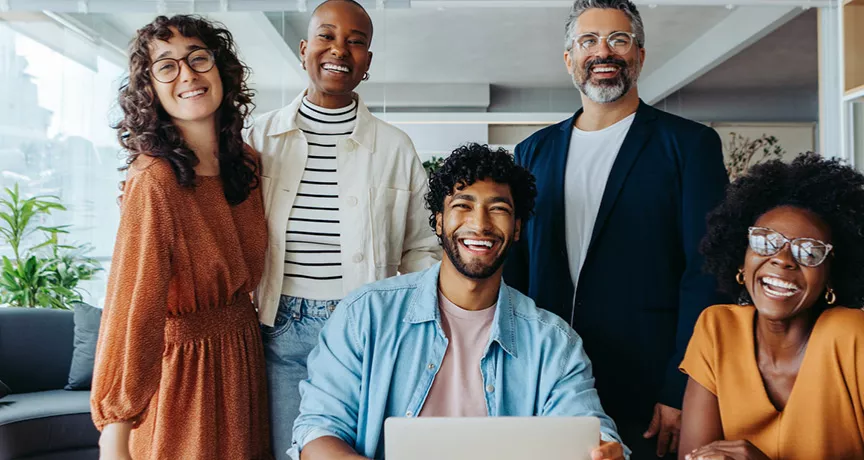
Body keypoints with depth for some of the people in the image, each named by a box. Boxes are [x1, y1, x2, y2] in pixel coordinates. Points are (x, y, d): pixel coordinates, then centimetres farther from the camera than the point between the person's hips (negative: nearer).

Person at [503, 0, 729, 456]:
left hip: (648, 397, -3)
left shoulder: (690, 144, -1)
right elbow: (515, 269, 11)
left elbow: (706, 274, -6)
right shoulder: (534, 151, 10)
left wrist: (682, 391, -12)